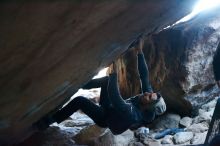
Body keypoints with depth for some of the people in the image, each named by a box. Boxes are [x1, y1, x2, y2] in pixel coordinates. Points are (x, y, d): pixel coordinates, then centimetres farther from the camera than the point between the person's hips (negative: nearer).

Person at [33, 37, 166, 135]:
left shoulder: (131, 114, -41)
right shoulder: (149, 94, -20)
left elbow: (114, 97, -47)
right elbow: (145, 75, -17)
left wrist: (114, 71, -45)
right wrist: (140, 52, -23)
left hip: (104, 118, -7)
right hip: (110, 108, 7)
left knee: (79, 100, -15)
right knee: (107, 80, 1)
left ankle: (49, 121, 1)